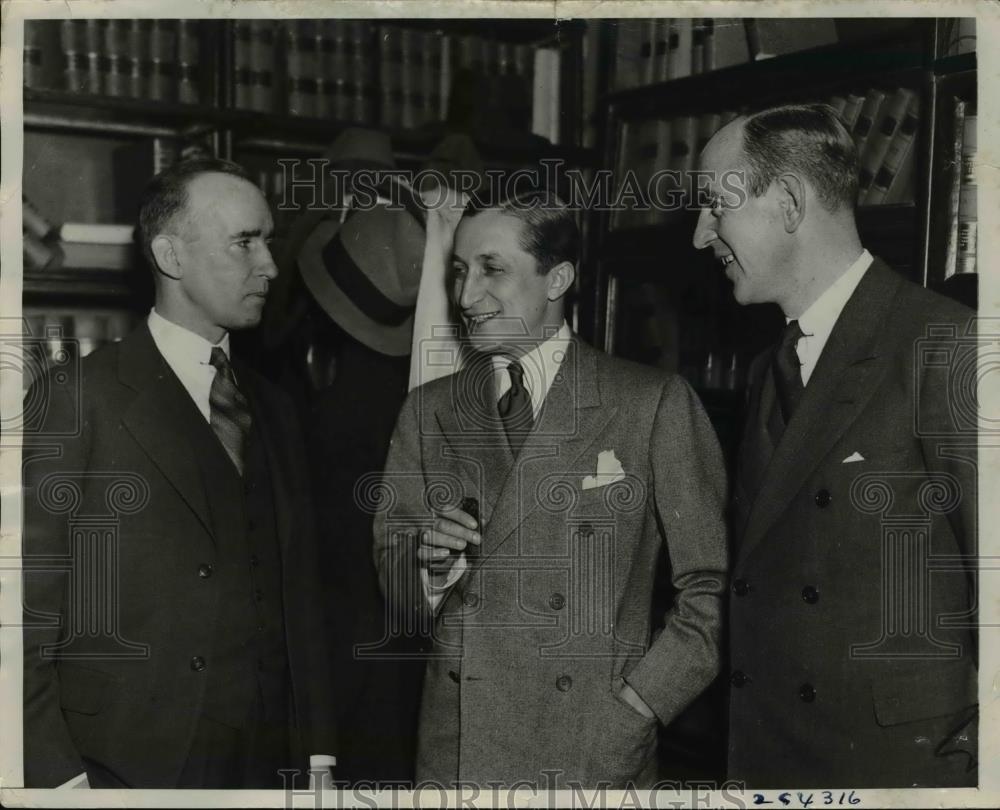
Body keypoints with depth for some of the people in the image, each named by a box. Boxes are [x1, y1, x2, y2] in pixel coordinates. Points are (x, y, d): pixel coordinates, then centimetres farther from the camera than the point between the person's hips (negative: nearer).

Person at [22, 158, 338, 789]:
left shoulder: (273, 410, 11)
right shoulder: (82, 398, -8)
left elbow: (302, 600, 11)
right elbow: (28, 611, -9)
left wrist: (318, 755, 7)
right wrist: (58, 778, -14)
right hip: (128, 769, -5)